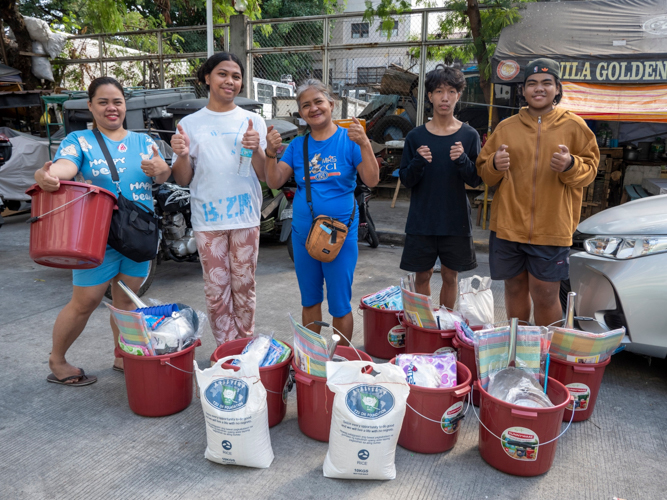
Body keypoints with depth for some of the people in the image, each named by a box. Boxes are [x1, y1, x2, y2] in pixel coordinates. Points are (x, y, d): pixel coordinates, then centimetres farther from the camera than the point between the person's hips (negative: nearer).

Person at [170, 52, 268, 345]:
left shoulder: (253, 121, 6)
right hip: (207, 216, 0)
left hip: (245, 215, 0)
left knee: (243, 286, 8)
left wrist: (256, 150, -16)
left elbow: (264, 176, 3)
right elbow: (183, 180, 7)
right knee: (216, 291, 5)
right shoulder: (190, 124, 6)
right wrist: (182, 155, -13)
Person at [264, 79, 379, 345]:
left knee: (340, 305, 5)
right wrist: (271, 153, -14)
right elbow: (275, 182, 1)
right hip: (303, 233, 4)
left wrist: (364, 144, -27)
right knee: (310, 301, 18)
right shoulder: (298, 145, 5)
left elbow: (372, 180, -15)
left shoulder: (348, 139, -5)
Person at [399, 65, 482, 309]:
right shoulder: (415, 136, 0)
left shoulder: (469, 135, 0)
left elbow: (475, 181, -1)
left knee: (450, 275, 11)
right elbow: (406, 180, 1)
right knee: (422, 275, 8)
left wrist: (462, 160, -21)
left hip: (456, 221, 0)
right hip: (421, 221, 0)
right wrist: (418, 163, -20)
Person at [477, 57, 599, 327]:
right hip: (508, 224, 2)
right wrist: (494, 165, -11)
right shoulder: (507, 127, 9)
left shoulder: (574, 126, 5)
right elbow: (483, 172, 11)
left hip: (552, 227, -2)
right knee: (515, 289, 13)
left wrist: (570, 166, -15)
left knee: (545, 296, -1)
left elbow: (589, 169, 6)